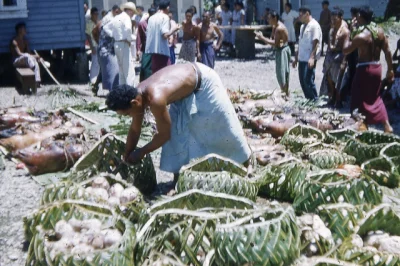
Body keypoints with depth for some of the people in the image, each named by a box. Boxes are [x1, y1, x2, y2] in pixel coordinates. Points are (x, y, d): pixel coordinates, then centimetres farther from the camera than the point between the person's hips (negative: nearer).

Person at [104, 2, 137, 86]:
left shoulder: (116, 18, 15)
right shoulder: (126, 17, -10)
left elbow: (106, 27, 20)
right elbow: (128, 28, -29)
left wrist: (113, 36, 12)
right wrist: (129, 39, -15)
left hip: (116, 44, 9)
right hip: (124, 44, -9)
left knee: (122, 71, 16)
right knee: (129, 70, -8)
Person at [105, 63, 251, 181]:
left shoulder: (156, 99, -39)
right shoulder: (138, 94, -13)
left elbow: (164, 135, -26)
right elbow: (134, 130, -1)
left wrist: (142, 152, -14)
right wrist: (126, 158, 1)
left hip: (203, 81, -8)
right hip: (187, 90, 8)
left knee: (223, 128, 7)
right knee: (179, 130, 4)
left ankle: (244, 162, 28)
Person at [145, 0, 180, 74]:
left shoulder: (151, 18, 13)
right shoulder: (165, 17, -7)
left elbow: (148, 33, 16)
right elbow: (165, 34, -17)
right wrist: (174, 29, -2)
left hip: (151, 49, 7)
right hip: (162, 50, -7)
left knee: (155, 73, 11)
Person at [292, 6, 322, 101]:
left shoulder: (314, 25, -10)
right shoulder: (303, 26, 16)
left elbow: (316, 43, -16)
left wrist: (312, 57, -24)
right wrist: (296, 57, 19)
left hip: (309, 59, -9)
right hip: (302, 58, 9)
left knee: (308, 80, -9)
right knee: (302, 80, 10)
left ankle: (315, 101, 3)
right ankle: (308, 100, 20)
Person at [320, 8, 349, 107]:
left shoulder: (344, 31, -12)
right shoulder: (332, 29, 13)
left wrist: (343, 62, -22)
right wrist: (326, 58, 17)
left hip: (339, 56, -8)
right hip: (330, 55, 8)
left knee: (338, 80, -3)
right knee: (329, 79, 12)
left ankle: (338, 101, 6)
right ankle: (332, 98, 25)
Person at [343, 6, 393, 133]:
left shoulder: (361, 35, -18)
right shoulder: (380, 31, 1)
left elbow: (345, 50, -13)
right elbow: (388, 52, 4)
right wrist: (390, 70, 11)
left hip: (364, 69, -7)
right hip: (377, 67, 7)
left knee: (360, 99, 6)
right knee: (376, 97, 21)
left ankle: (363, 126, 11)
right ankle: (387, 125, 17)